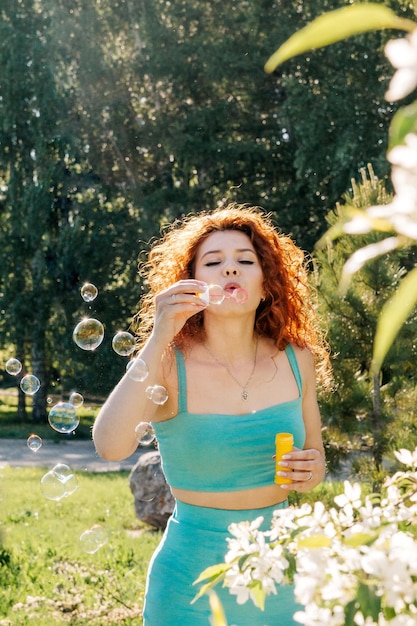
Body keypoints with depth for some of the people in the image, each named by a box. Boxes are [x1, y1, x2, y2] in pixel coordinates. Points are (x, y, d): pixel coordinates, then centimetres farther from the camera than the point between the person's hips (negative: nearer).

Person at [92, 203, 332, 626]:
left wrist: (309, 473, -11)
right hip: (194, 571, -3)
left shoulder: (295, 360, -3)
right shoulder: (169, 363, -12)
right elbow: (111, 447, -29)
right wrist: (158, 338, -30)